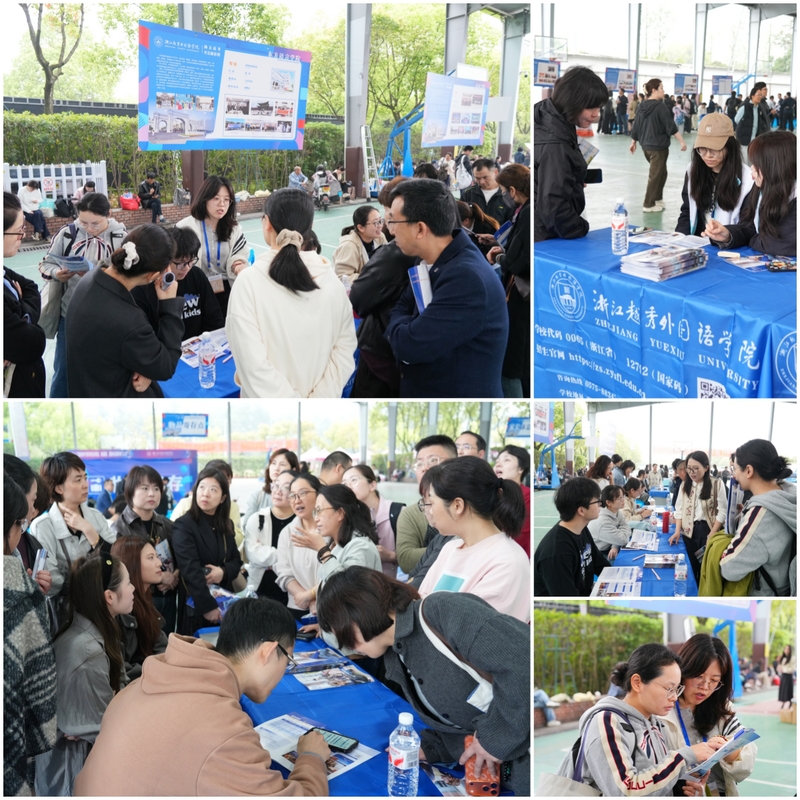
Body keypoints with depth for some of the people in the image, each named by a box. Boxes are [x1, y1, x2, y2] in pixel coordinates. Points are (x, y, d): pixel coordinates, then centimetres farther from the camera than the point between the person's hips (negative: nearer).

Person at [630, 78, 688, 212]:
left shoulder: (641, 106, 6)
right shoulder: (660, 106, -14)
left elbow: (636, 127, 13)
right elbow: (670, 126, -16)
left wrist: (633, 142, 25)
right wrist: (682, 141, -13)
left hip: (646, 146, 7)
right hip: (659, 146, -7)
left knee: (660, 173, 20)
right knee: (656, 175, 1)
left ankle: (657, 198, 20)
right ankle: (649, 204, 4)